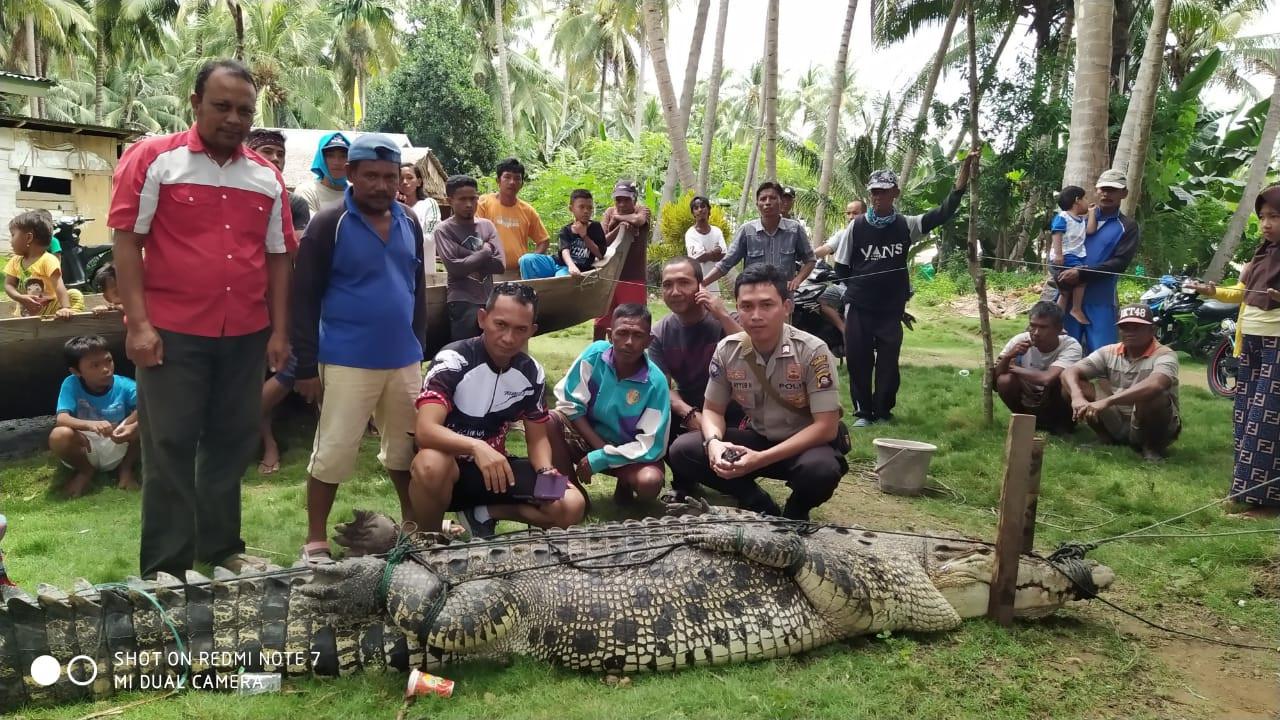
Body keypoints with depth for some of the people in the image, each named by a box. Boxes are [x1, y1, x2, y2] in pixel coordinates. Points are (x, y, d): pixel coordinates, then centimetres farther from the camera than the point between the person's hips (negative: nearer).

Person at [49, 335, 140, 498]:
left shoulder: (125, 386, -13)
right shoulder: (71, 385, -14)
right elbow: (62, 419, -27)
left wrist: (133, 427, -44)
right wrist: (91, 425, -48)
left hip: (118, 450, 0)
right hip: (86, 450, 0)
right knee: (58, 436, -32)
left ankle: (126, 468, -2)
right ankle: (85, 471, 1)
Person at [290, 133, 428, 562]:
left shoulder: (410, 224, 9)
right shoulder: (329, 225, -8)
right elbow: (305, 299, -8)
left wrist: (419, 346, 15)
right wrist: (306, 365, -10)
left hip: (404, 360, 5)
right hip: (348, 362, -5)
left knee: (407, 446, 15)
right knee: (333, 451, 0)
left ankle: (414, 524, 33)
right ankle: (316, 542, 13)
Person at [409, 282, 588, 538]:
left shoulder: (532, 374, -3)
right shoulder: (452, 361, -21)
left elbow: (537, 438, 6)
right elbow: (426, 430, -34)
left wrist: (546, 473, -17)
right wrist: (477, 447, -52)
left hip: (495, 465, 5)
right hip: (450, 466, -4)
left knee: (572, 505, -15)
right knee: (431, 464, -41)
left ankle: (481, 512, 2)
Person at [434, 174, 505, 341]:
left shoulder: (487, 225, 8)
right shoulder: (443, 230, -4)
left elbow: (499, 264, -2)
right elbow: (455, 267, -15)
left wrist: (468, 261, -9)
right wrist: (485, 252, -7)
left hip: (488, 298, 4)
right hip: (462, 301, -4)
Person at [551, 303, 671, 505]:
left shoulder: (655, 382, -23)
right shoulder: (595, 353, -17)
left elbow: (651, 445, -22)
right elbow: (569, 403, -11)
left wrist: (599, 458, -23)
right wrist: (599, 446, -18)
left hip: (629, 452, -2)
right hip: (587, 435, 2)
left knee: (650, 482, -34)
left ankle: (625, 484, 4)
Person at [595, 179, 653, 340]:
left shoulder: (641, 210, -5)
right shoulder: (610, 212, 3)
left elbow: (638, 220, -30)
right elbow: (602, 242, -5)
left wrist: (618, 217, -13)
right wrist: (618, 227, -20)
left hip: (635, 277, -3)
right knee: (601, 321, 10)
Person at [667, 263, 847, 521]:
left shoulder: (813, 352, -22)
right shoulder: (727, 350, -10)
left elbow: (826, 427, -23)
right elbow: (713, 410, 1)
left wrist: (761, 459, -31)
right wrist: (714, 442, -25)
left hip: (805, 444, -3)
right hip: (756, 438, 4)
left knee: (821, 470, -39)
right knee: (682, 452, -16)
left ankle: (795, 513, -1)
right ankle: (761, 508, -1)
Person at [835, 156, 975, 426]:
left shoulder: (906, 225, -1)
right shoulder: (857, 226, -3)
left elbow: (945, 211, -10)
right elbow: (840, 268, 5)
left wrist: (965, 166, -15)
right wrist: (860, 288, 0)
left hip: (892, 309, 1)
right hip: (858, 308, 0)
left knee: (888, 362, 4)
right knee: (858, 361, 4)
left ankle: (883, 411, 20)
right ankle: (862, 411, 19)